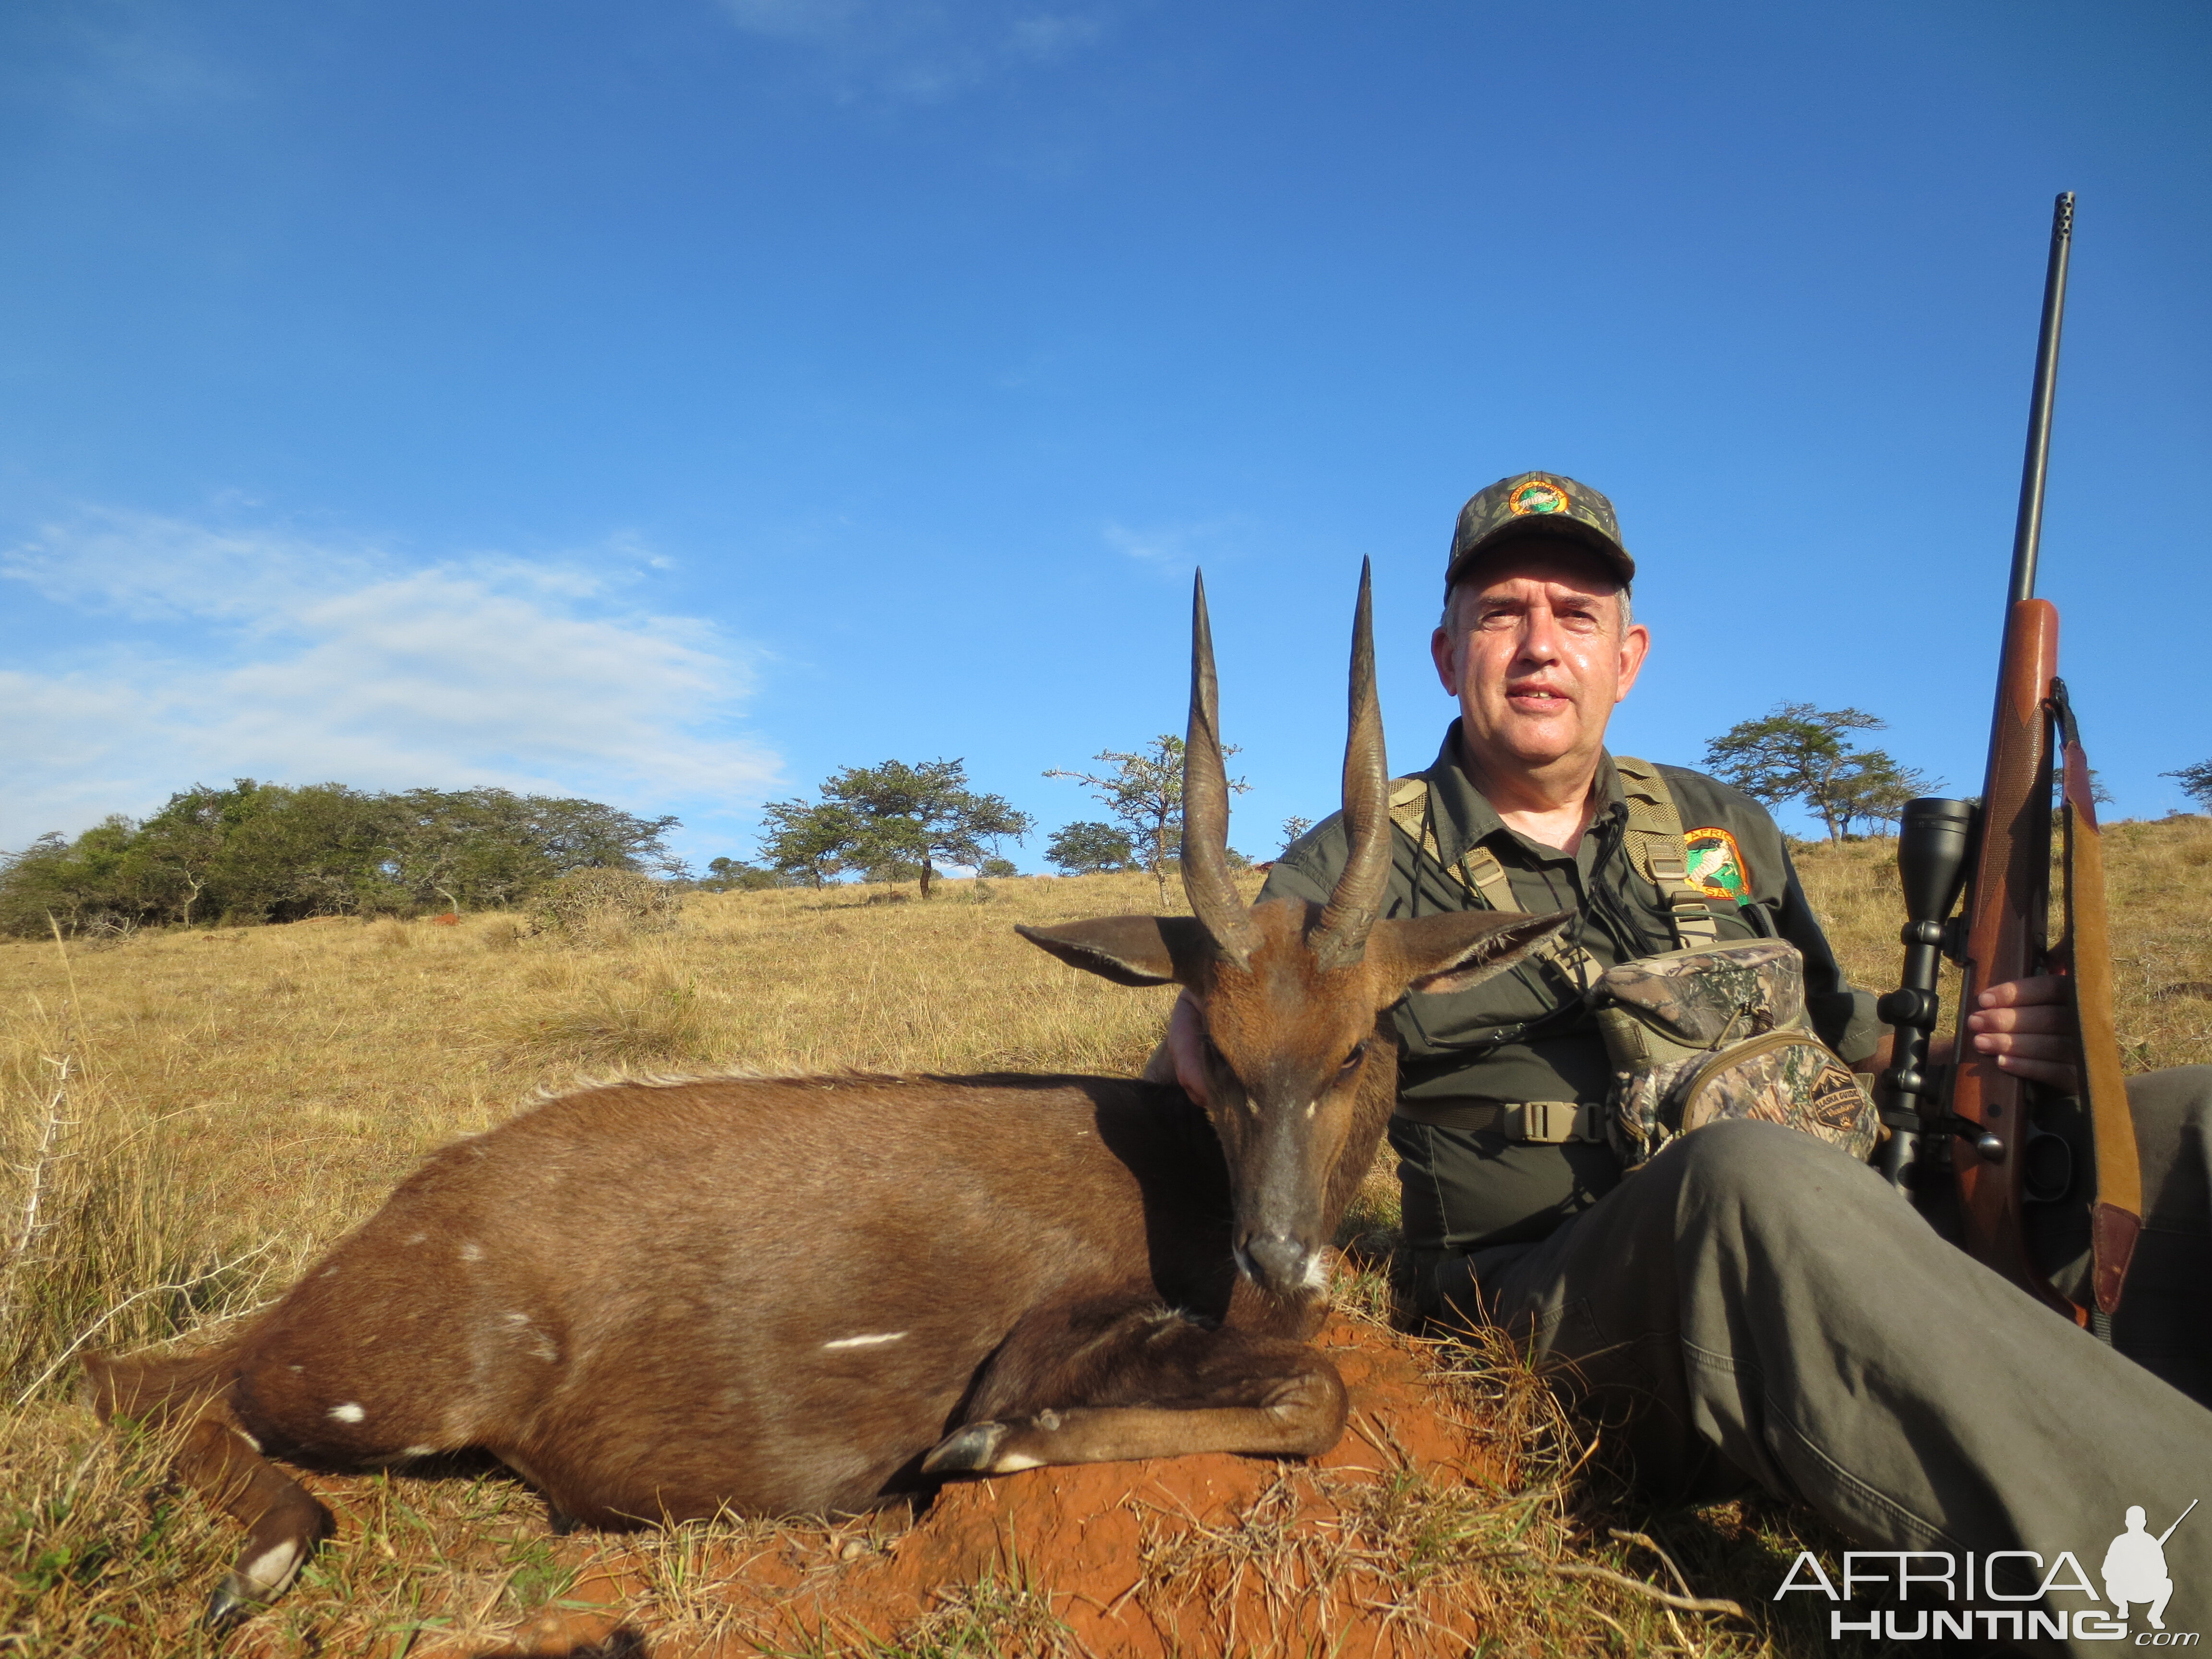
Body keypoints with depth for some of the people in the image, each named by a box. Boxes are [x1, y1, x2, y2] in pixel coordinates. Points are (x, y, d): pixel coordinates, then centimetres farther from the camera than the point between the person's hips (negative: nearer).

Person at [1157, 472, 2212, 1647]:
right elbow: (1191, 1069, 1)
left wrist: (1983, 1049, 4)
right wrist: (1205, 1032, -24)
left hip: (1843, 1249, 6)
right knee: (1756, 1177, -38)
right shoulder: (1358, 865, 8)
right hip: (1556, 1300, -5)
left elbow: (1844, 1051, 26)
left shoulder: (1723, 830, 21)